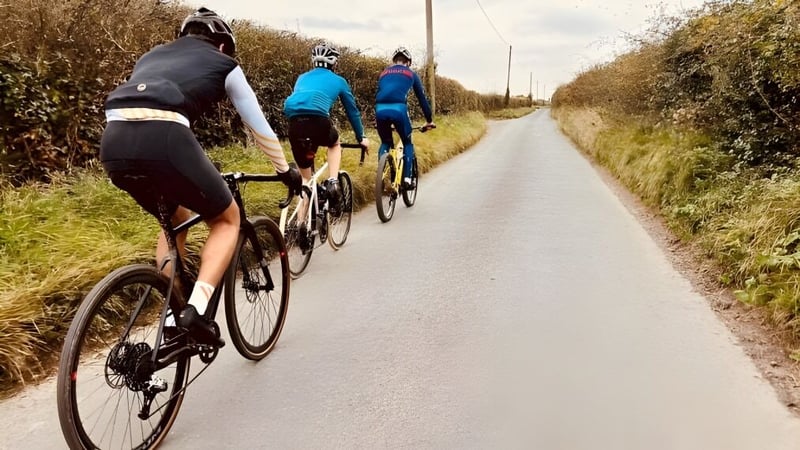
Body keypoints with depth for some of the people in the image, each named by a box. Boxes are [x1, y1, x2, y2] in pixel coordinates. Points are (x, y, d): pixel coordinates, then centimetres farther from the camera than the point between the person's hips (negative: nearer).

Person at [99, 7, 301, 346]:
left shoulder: (152, 55, 35)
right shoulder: (223, 64, 22)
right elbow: (259, 126, 26)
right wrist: (286, 171, 40)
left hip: (113, 142, 6)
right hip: (163, 140, -6)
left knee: (175, 218, 30)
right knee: (227, 220, 17)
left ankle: (172, 315, 26)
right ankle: (196, 308, 0)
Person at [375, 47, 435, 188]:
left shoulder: (384, 72, 30)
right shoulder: (411, 74, 23)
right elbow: (422, 98, 26)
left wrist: (377, 118, 44)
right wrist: (429, 120, 35)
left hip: (380, 110, 3)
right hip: (398, 109, -2)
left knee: (385, 143, 24)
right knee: (407, 143, 19)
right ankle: (406, 179, 9)